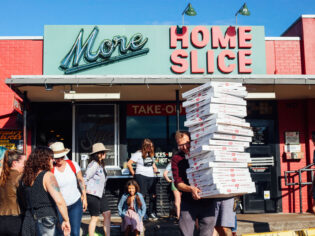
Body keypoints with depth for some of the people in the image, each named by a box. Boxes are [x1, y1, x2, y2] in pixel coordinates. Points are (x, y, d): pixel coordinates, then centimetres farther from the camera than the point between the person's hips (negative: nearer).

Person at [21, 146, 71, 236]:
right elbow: (59, 201, -21)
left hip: (28, 221, 6)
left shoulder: (26, 177, 9)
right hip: (45, 221, -6)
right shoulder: (47, 176, -11)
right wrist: (66, 220, -12)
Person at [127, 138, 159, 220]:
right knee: (142, 195, -10)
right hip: (141, 176, -6)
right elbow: (129, 164, -9)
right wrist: (133, 173, -6)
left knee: (153, 195, 1)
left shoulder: (151, 154, 15)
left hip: (151, 176, 6)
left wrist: (155, 167, 14)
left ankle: (152, 213, 11)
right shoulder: (138, 154, -5)